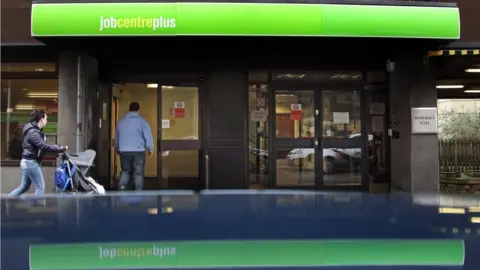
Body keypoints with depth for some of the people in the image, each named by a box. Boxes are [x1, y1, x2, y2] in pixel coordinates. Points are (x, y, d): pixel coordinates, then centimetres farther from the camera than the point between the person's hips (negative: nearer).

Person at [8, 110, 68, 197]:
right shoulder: (33, 132, -19)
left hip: (28, 162, 10)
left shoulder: (36, 131, 14)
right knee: (40, 186, -3)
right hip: (31, 162, -10)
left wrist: (58, 147, 4)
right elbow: (44, 146, -28)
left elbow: (43, 145, 15)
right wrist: (61, 149, -24)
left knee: (24, 187, 16)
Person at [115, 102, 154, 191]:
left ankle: (122, 188, -4)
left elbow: (116, 137, 22)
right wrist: (150, 149, 7)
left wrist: (117, 149, 37)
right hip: (138, 151, -3)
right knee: (138, 173, 4)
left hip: (124, 151, 4)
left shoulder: (121, 121, 12)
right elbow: (148, 136, -6)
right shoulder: (142, 121, -3)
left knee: (125, 171, 16)